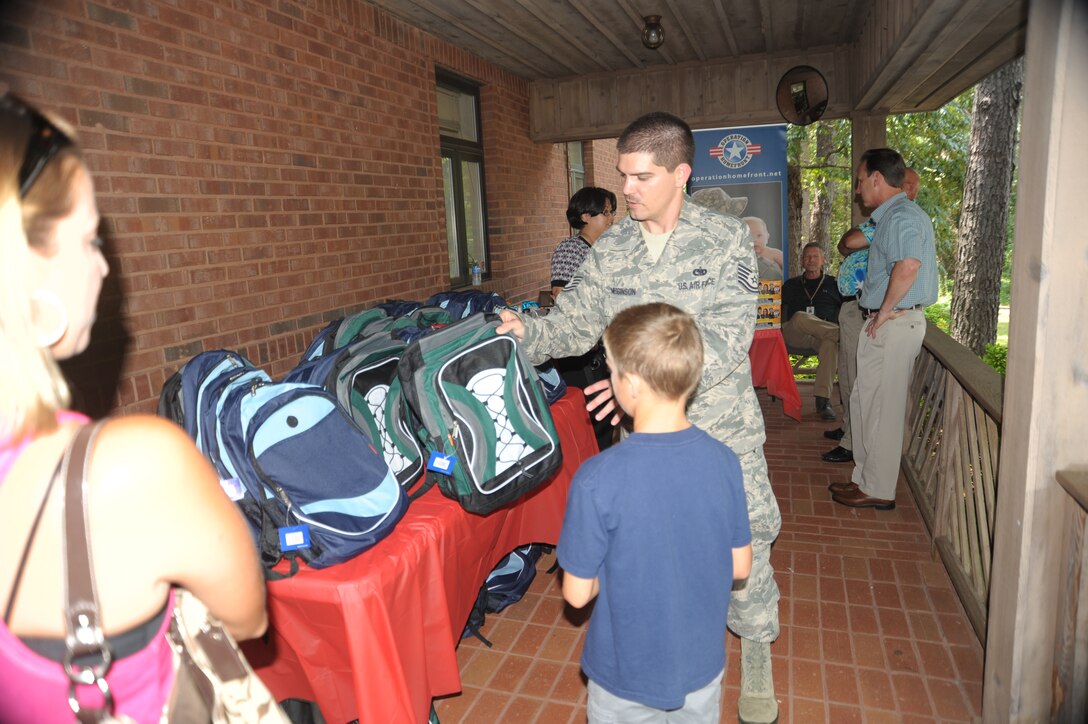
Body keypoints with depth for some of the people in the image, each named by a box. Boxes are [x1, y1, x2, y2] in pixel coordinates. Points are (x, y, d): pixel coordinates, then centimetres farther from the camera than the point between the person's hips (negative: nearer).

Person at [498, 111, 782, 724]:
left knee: (744, 547, 10)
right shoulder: (610, 250, 1)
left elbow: (727, 333, -19)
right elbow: (578, 322, 2)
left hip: (724, 430, -2)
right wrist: (527, 332, -18)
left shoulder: (727, 238, -9)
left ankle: (757, 656, 39)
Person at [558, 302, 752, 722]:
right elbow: (739, 566, -4)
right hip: (703, 667, 4)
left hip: (628, 676, -3)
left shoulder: (597, 479, -29)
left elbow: (577, 593, -18)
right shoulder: (724, 461, -16)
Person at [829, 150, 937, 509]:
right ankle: (865, 477, 27)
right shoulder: (895, 215, 18)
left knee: (882, 407, -1)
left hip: (893, 323, -10)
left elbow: (908, 266, -31)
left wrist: (884, 311, -21)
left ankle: (878, 490, 10)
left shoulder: (902, 215, -15)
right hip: (888, 322, 10)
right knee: (865, 401, 16)